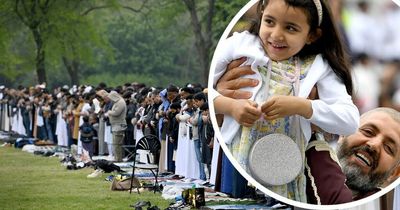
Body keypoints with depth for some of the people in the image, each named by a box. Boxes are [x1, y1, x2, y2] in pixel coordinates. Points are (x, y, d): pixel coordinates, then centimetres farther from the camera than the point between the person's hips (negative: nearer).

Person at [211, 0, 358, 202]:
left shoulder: (317, 66, -2)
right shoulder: (240, 44, -2)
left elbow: (350, 121, -11)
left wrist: (301, 106, -23)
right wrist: (230, 106, -17)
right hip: (231, 165, 0)